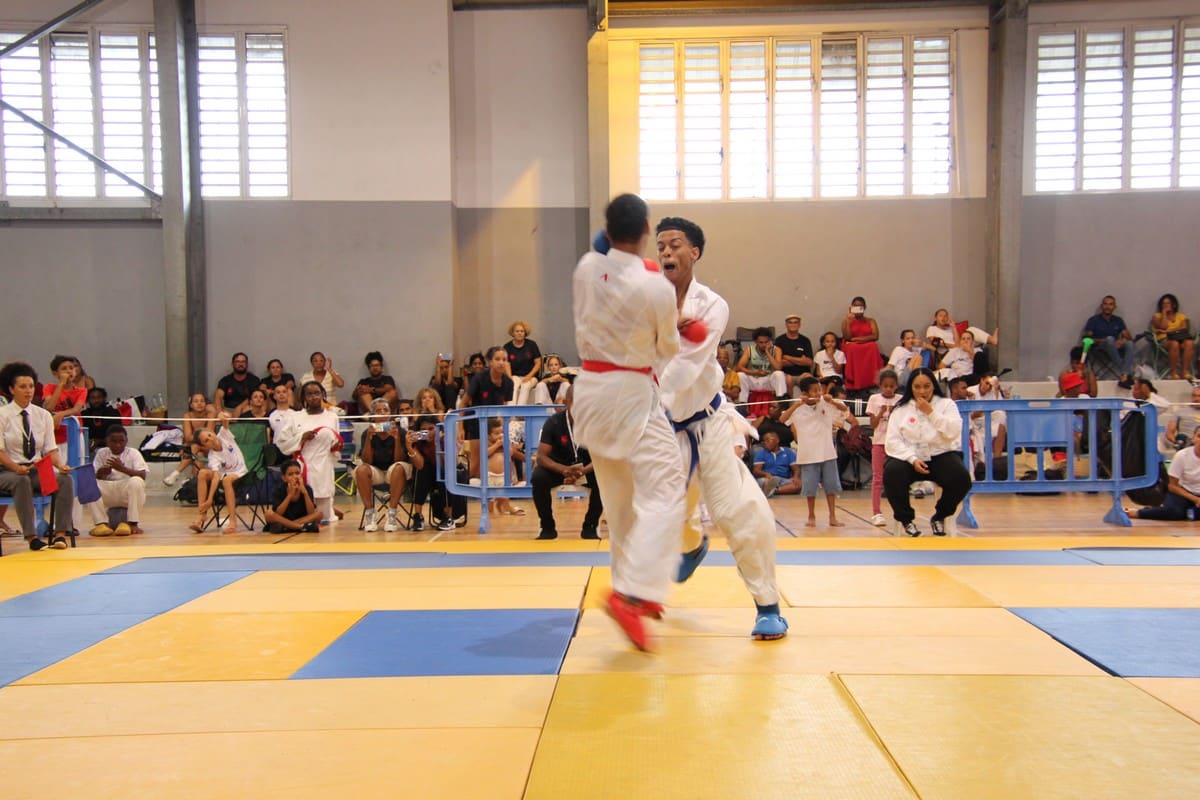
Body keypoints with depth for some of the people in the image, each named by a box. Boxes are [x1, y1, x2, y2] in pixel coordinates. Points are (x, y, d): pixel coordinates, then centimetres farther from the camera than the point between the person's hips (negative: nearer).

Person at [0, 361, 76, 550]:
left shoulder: (43, 415, 8)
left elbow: (51, 449, 5)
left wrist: (60, 465, -16)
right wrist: (16, 468, -25)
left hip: (37, 471, 3)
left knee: (65, 480, -26)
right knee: (22, 481, -38)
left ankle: (60, 533, -31)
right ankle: (31, 537, -37)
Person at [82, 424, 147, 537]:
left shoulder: (133, 453, 1)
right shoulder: (101, 453, 7)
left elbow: (142, 476, -13)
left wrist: (122, 468, -27)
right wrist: (101, 472, -22)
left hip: (128, 495, -2)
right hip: (107, 496, 2)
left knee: (136, 482, -34)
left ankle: (132, 523, -23)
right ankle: (101, 523, -19)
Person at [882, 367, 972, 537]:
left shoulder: (946, 404, 9)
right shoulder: (901, 409, 9)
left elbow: (953, 432, -8)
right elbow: (893, 440, -2)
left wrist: (931, 412, -11)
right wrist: (913, 459, -16)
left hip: (941, 455, 0)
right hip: (909, 457, 0)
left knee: (961, 478, -29)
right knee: (891, 474, -32)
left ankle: (939, 517, 1)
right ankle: (906, 518, -4)